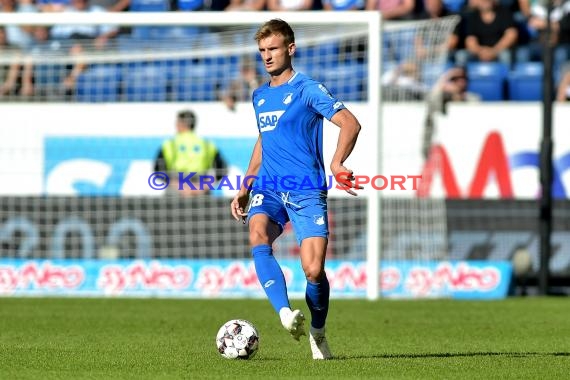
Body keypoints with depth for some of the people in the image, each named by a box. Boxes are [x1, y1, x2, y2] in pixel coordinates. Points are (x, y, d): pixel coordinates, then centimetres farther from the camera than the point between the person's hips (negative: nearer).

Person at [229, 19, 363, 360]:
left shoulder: (307, 89, -3)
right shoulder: (259, 96, 17)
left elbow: (351, 124, -11)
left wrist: (337, 164, -27)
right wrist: (245, 187, 27)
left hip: (307, 191, -5)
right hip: (268, 188, 5)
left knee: (314, 271, -11)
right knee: (258, 237, -29)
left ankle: (317, 332, 17)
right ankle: (286, 314, -40)